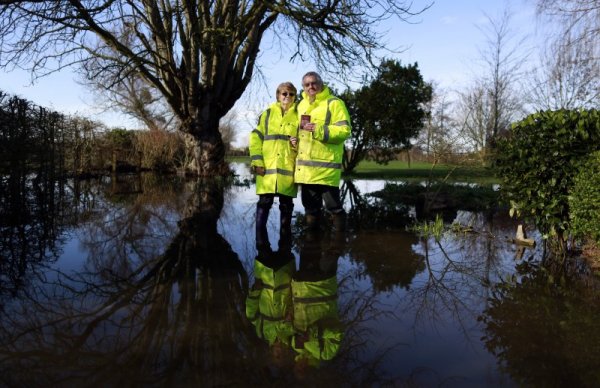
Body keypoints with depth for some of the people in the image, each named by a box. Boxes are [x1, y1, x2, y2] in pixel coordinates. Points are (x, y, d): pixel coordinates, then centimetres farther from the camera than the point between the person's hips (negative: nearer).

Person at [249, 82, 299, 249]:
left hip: (288, 168, 1)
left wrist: (299, 143, -9)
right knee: (264, 202, -1)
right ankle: (260, 239, 7)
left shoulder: (298, 116, 11)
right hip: (268, 167, 0)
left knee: (286, 204, 7)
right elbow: (256, 138, 5)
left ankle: (285, 238, 17)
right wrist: (257, 161, -6)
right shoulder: (267, 114, 10)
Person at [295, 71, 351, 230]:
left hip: (326, 165, -7)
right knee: (310, 206, 15)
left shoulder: (334, 103, -3)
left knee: (333, 205, -2)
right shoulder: (301, 105, 18)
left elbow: (344, 130, -14)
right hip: (305, 166, 7)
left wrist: (319, 130, -21)